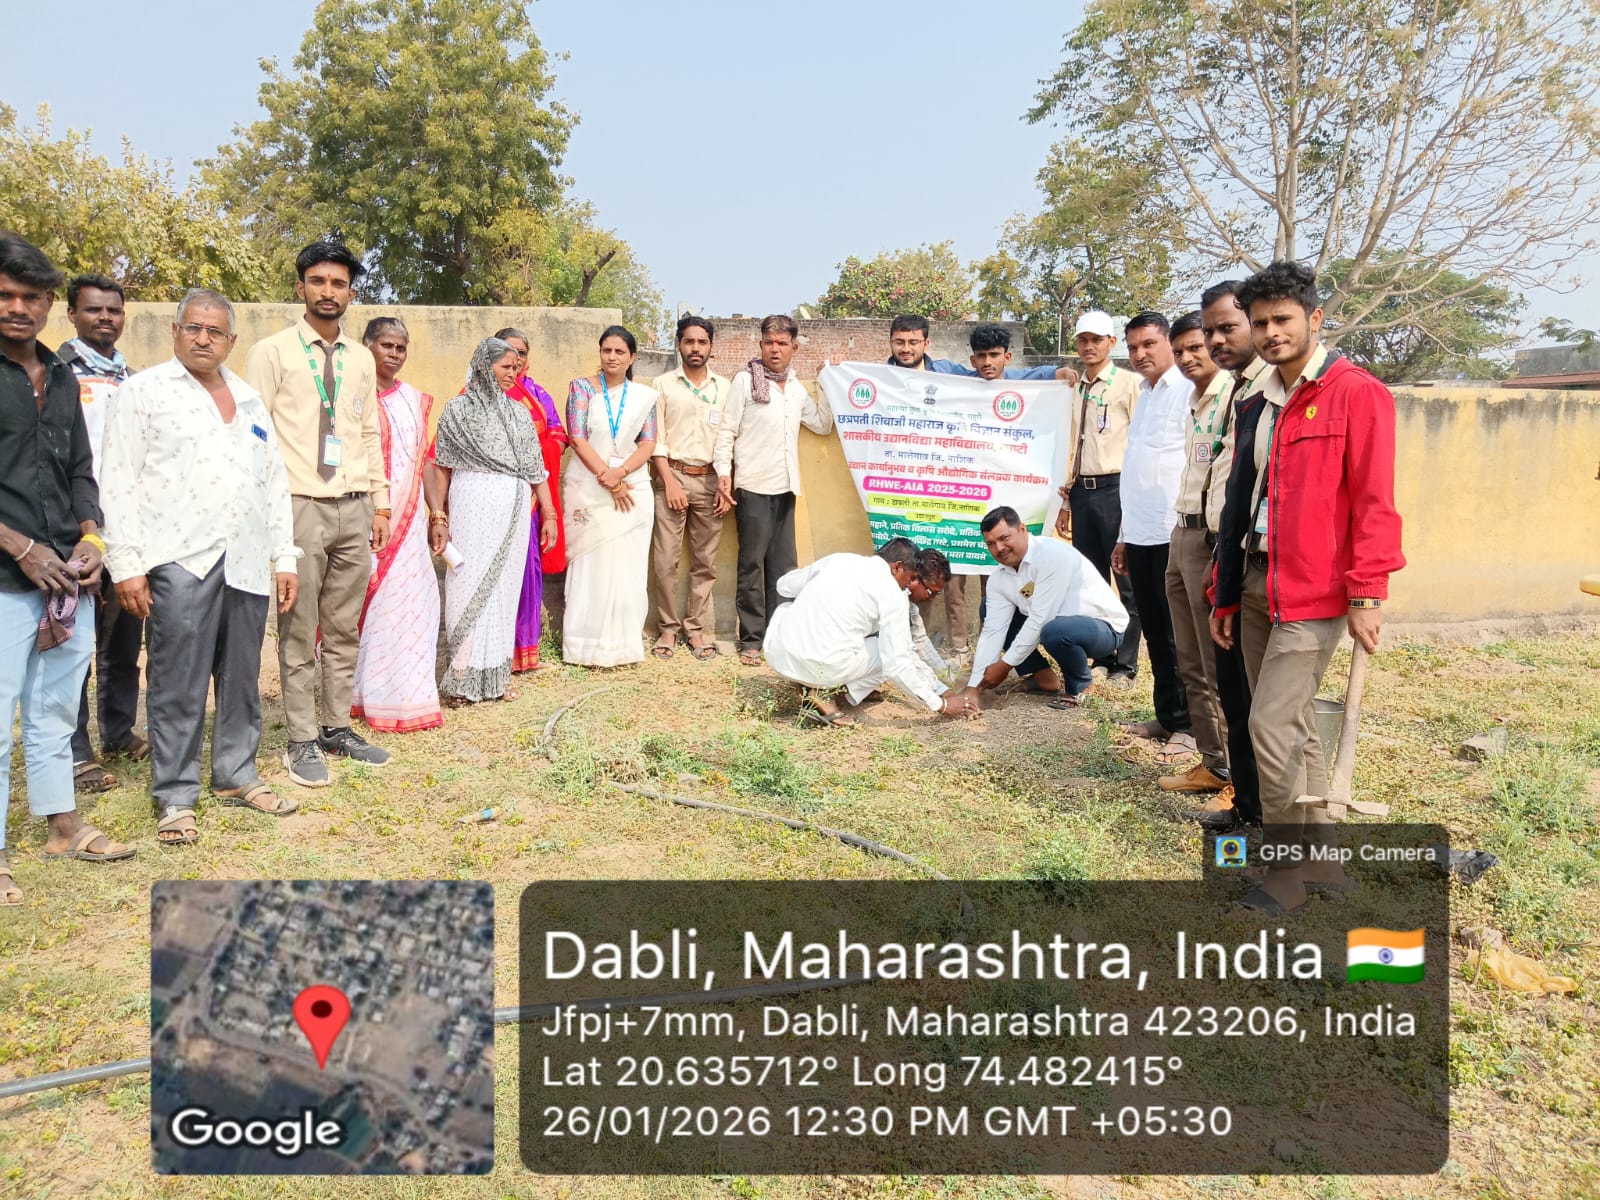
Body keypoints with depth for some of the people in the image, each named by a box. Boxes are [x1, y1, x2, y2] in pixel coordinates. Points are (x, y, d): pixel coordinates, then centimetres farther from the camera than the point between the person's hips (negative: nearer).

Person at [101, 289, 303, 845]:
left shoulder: (250, 399, 18)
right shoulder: (143, 391, 3)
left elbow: (275, 482, 18)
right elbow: (119, 483, -2)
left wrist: (284, 557, 11)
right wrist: (126, 564, -9)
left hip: (247, 563, 5)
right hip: (180, 562, -4)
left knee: (242, 680, 10)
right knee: (178, 686, -1)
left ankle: (236, 776, 24)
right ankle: (175, 796, 10)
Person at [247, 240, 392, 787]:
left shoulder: (361, 358, 12)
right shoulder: (271, 352, -1)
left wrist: (380, 503, 11)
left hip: (354, 509, 4)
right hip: (300, 507, -4)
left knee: (345, 629, 10)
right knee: (299, 632, 2)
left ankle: (337, 728, 22)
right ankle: (302, 741, 11)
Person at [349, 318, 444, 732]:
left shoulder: (415, 400, 13)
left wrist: (438, 515, 9)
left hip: (410, 521, 4)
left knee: (411, 604, 4)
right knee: (368, 604, 1)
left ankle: (406, 694, 13)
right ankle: (365, 696, 14)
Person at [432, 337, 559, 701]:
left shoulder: (519, 412, 14)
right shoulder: (459, 409, 4)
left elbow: (537, 467, 13)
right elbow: (442, 467, 2)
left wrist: (549, 513, 8)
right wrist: (438, 517, -4)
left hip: (514, 511, 4)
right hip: (472, 507, -4)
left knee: (504, 588, 6)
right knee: (470, 587, -2)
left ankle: (496, 675, 14)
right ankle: (463, 678, 5)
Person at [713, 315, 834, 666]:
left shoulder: (796, 388, 15)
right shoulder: (745, 380, -1)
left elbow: (823, 425, 18)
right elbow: (726, 430, -4)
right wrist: (723, 473, -14)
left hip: (785, 489, 5)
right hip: (753, 488, -5)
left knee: (784, 567, 7)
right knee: (752, 565, -2)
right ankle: (751, 641, 5)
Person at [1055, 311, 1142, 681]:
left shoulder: (1129, 384, -3)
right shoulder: (1074, 389, 15)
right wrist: (1065, 500, 16)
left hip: (1116, 488, -6)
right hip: (1082, 490, 6)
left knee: (1126, 581, 0)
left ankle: (1125, 664, 9)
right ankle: (1099, 657, 21)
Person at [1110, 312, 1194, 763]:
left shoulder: (1188, 392, -9)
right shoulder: (1143, 397, 18)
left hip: (1175, 535, -8)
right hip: (1141, 535, 8)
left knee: (1178, 636, -1)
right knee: (1155, 634, 12)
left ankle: (1188, 726, 9)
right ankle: (1166, 716, 22)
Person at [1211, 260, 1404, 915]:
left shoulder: (1357, 394, -7)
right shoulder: (1256, 406, 14)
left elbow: (1373, 501, -12)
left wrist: (1367, 595, -16)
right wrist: (1224, 593, 17)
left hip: (1313, 592, -7)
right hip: (1256, 584, 7)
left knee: (1272, 724, -10)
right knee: (1292, 725, 13)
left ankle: (1290, 868, 7)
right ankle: (1321, 858, 26)